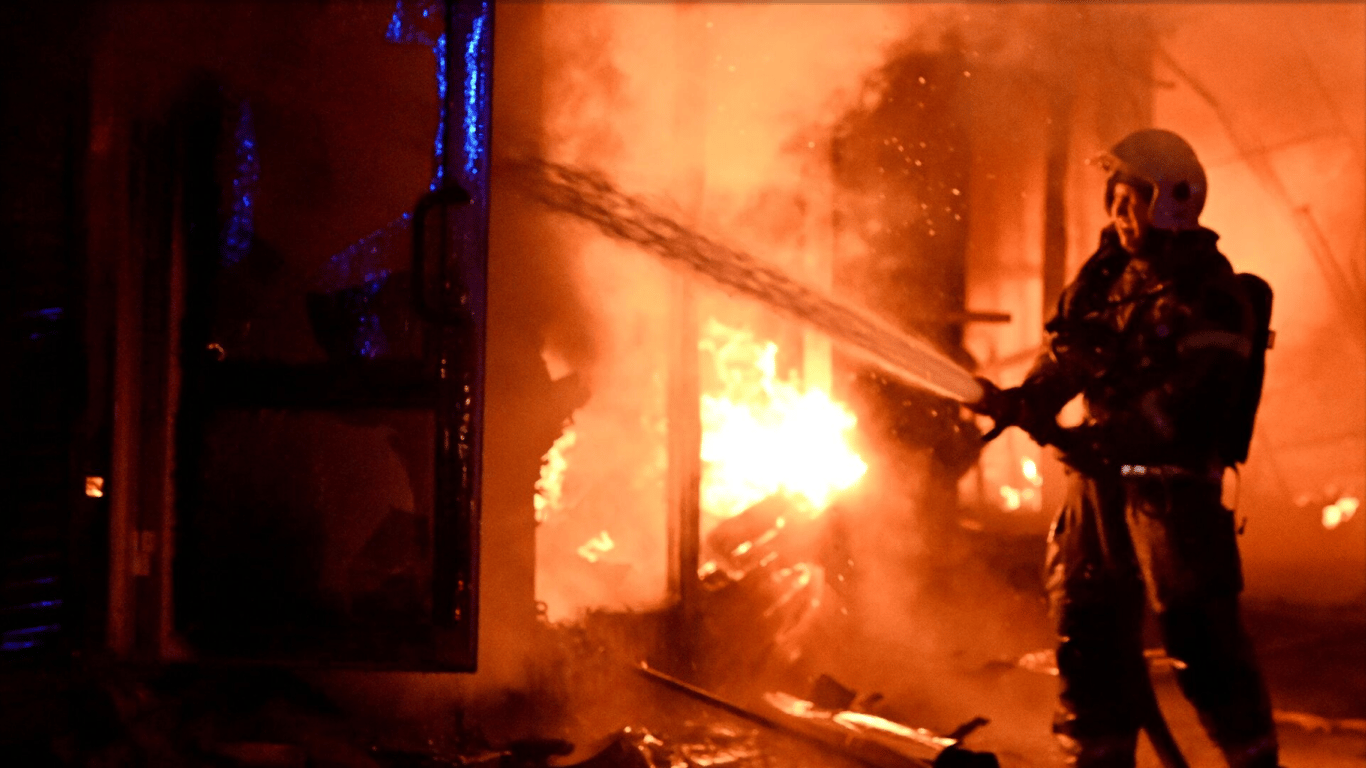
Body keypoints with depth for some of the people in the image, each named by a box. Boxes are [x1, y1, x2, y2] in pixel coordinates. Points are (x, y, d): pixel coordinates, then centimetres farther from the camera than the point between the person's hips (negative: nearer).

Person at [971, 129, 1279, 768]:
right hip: (1099, 477, 7)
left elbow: (1189, 397, -19)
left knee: (1199, 638, -7)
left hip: (1172, 482, -7)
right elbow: (1067, 356, 11)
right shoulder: (1109, 275, 14)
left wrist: (1106, 438, -28)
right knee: (1087, 626, 10)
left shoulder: (1212, 295, -9)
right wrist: (1024, 400, -9)